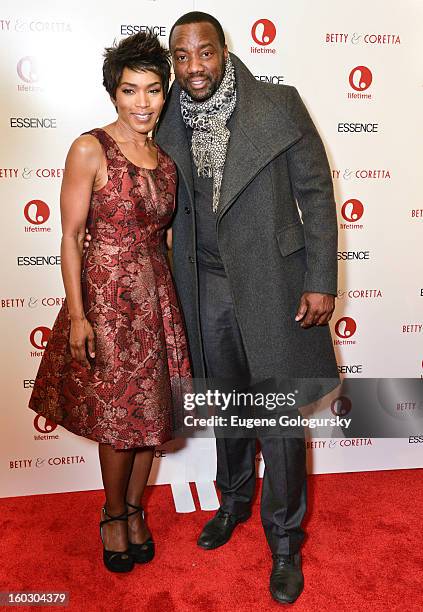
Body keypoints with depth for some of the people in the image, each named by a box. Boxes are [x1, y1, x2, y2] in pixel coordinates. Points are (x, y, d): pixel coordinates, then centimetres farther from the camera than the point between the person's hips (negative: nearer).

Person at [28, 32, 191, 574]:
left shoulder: (164, 160, 9)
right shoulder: (90, 150, -8)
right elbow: (71, 237, -9)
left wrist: (168, 299, 12)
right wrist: (77, 316, -13)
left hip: (156, 297, 5)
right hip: (106, 296, -5)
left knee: (150, 412, 12)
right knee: (117, 417, 5)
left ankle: (134, 509, 35)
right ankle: (113, 516, 31)